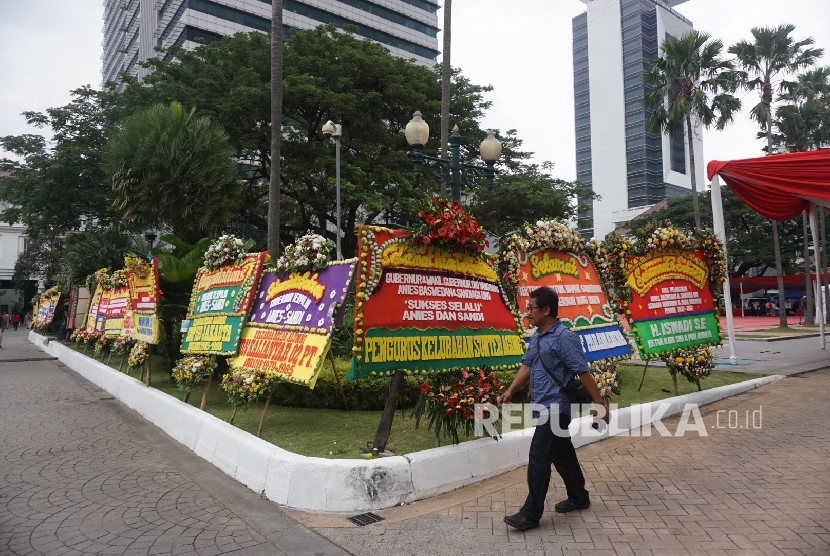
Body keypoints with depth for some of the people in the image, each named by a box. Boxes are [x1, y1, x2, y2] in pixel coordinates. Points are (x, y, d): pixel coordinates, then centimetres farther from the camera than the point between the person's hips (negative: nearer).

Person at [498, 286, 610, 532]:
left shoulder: (564, 338, -18)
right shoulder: (536, 337, 8)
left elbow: (583, 373, -17)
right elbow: (527, 366, 12)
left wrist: (600, 405, -13)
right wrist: (510, 391, 1)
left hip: (556, 408, -9)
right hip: (544, 407, 9)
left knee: (538, 458, -5)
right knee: (561, 453, 20)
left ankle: (531, 514, 5)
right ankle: (578, 497, 37)